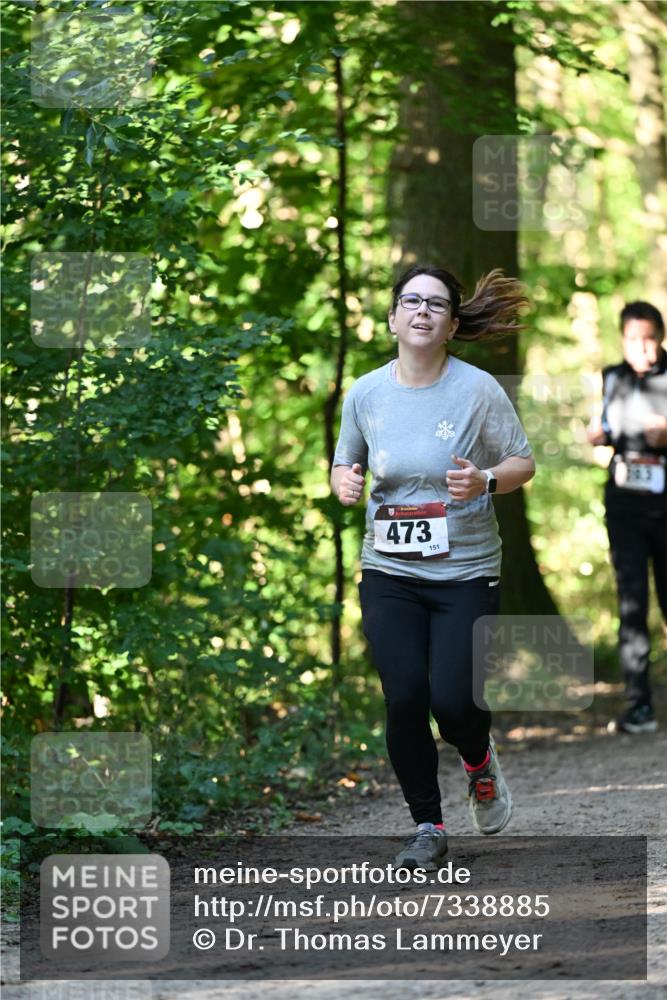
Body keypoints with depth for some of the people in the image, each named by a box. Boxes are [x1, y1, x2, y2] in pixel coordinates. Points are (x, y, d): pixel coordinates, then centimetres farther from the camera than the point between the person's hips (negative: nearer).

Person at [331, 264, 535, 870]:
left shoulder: (478, 390, -7)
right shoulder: (365, 394, 2)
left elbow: (523, 463, 1)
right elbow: (345, 461, 16)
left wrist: (485, 481, -20)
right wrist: (344, 481, -7)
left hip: (465, 573, -2)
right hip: (389, 574, 2)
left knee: (453, 700, -11)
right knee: (405, 698, -8)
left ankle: (480, 762, 27)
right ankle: (428, 828, 10)